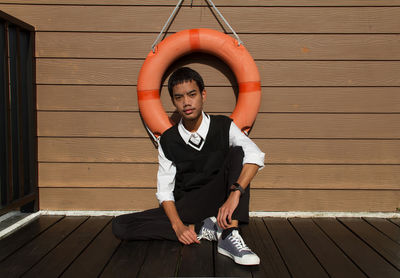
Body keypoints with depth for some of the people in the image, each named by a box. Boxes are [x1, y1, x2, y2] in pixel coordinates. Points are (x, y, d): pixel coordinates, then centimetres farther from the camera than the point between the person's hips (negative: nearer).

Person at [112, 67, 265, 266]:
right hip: (184, 208, 2)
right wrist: (177, 225, -18)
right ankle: (200, 229, -20)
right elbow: (164, 190, -1)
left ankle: (229, 236, -36)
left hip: (219, 202, -1)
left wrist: (235, 193, -35)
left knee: (237, 152, -24)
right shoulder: (167, 141, 2)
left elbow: (255, 156, -20)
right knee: (120, 226, -17)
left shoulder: (223, 126, -3)